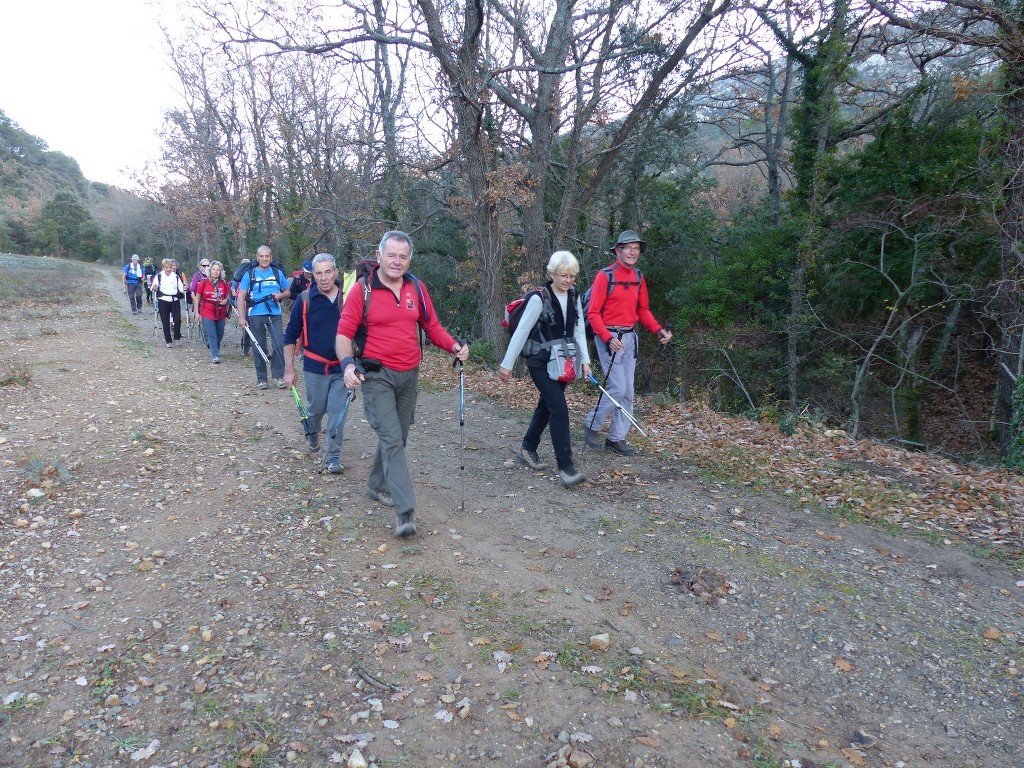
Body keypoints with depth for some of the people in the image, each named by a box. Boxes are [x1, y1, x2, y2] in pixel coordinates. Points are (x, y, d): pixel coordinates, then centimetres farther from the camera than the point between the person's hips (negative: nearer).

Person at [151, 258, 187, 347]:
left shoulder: (176, 276, 8)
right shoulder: (158, 276, 0)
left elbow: (180, 288, 11)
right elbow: (154, 288, 3)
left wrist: (184, 289, -11)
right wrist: (154, 288, -20)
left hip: (175, 301, 1)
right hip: (163, 301, -1)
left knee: (177, 320, -9)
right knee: (165, 322, 2)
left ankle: (177, 338, 10)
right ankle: (168, 341, 10)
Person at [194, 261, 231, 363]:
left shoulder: (224, 283, 1)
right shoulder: (203, 282, -3)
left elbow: (228, 296, 16)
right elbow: (197, 298, 3)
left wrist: (226, 300, -9)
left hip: (221, 313, 3)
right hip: (207, 313, -3)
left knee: (220, 334, 16)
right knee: (211, 334, -10)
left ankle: (215, 350, 40)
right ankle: (215, 356, -11)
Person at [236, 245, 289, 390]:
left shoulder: (278, 273, 9)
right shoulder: (249, 274, 4)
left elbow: (287, 291, 18)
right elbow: (241, 297, 1)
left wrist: (280, 295, -6)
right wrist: (241, 317, -8)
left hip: (275, 314, 1)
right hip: (255, 316, -1)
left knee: (279, 344, -11)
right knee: (259, 348, 5)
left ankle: (278, 375, 1)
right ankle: (261, 378, 14)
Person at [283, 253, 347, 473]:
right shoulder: (304, 300, -6)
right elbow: (290, 336, 1)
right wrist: (289, 369, -1)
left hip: (342, 367, 0)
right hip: (315, 367, 0)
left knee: (337, 412, -2)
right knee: (316, 408, 15)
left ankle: (333, 456, 11)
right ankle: (312, 433, 47)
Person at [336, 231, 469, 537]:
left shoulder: (417, 288, 4)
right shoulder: (363, 289, -9)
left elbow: (432, 326, 11)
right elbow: (344, 333, -8)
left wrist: (454, 345, -7)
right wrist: (347, 363, -26)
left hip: (409, 375, 5)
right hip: (377, 376, -5)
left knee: (398, 438, 17)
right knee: (391, 439, -12)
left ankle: (377, 485, 39)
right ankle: (405, 510, -11)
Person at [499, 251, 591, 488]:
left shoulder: (574, 297, 3)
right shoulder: (539, 298, -15)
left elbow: (579, 330, 9)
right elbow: (521, 332, -13)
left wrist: (585, 361, 3)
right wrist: (507, 364, -11)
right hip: (541, 362, -7)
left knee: (547, 406, 16)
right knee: (560, 409, -14)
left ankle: (527, 450, 35)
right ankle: (565, 467, -11)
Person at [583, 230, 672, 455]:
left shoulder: (638, 277, 9)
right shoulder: (605, 276, -11)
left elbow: (643, 310, 16)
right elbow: (593, 313, -13)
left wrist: (658, 330, 1)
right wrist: (608, 338, -23)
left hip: (630, 336, 7)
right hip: (609, 337, -7)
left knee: (628, 392, 8)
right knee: (618, 389, -10)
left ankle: (617, 438, 18)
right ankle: (592, 424, 13)